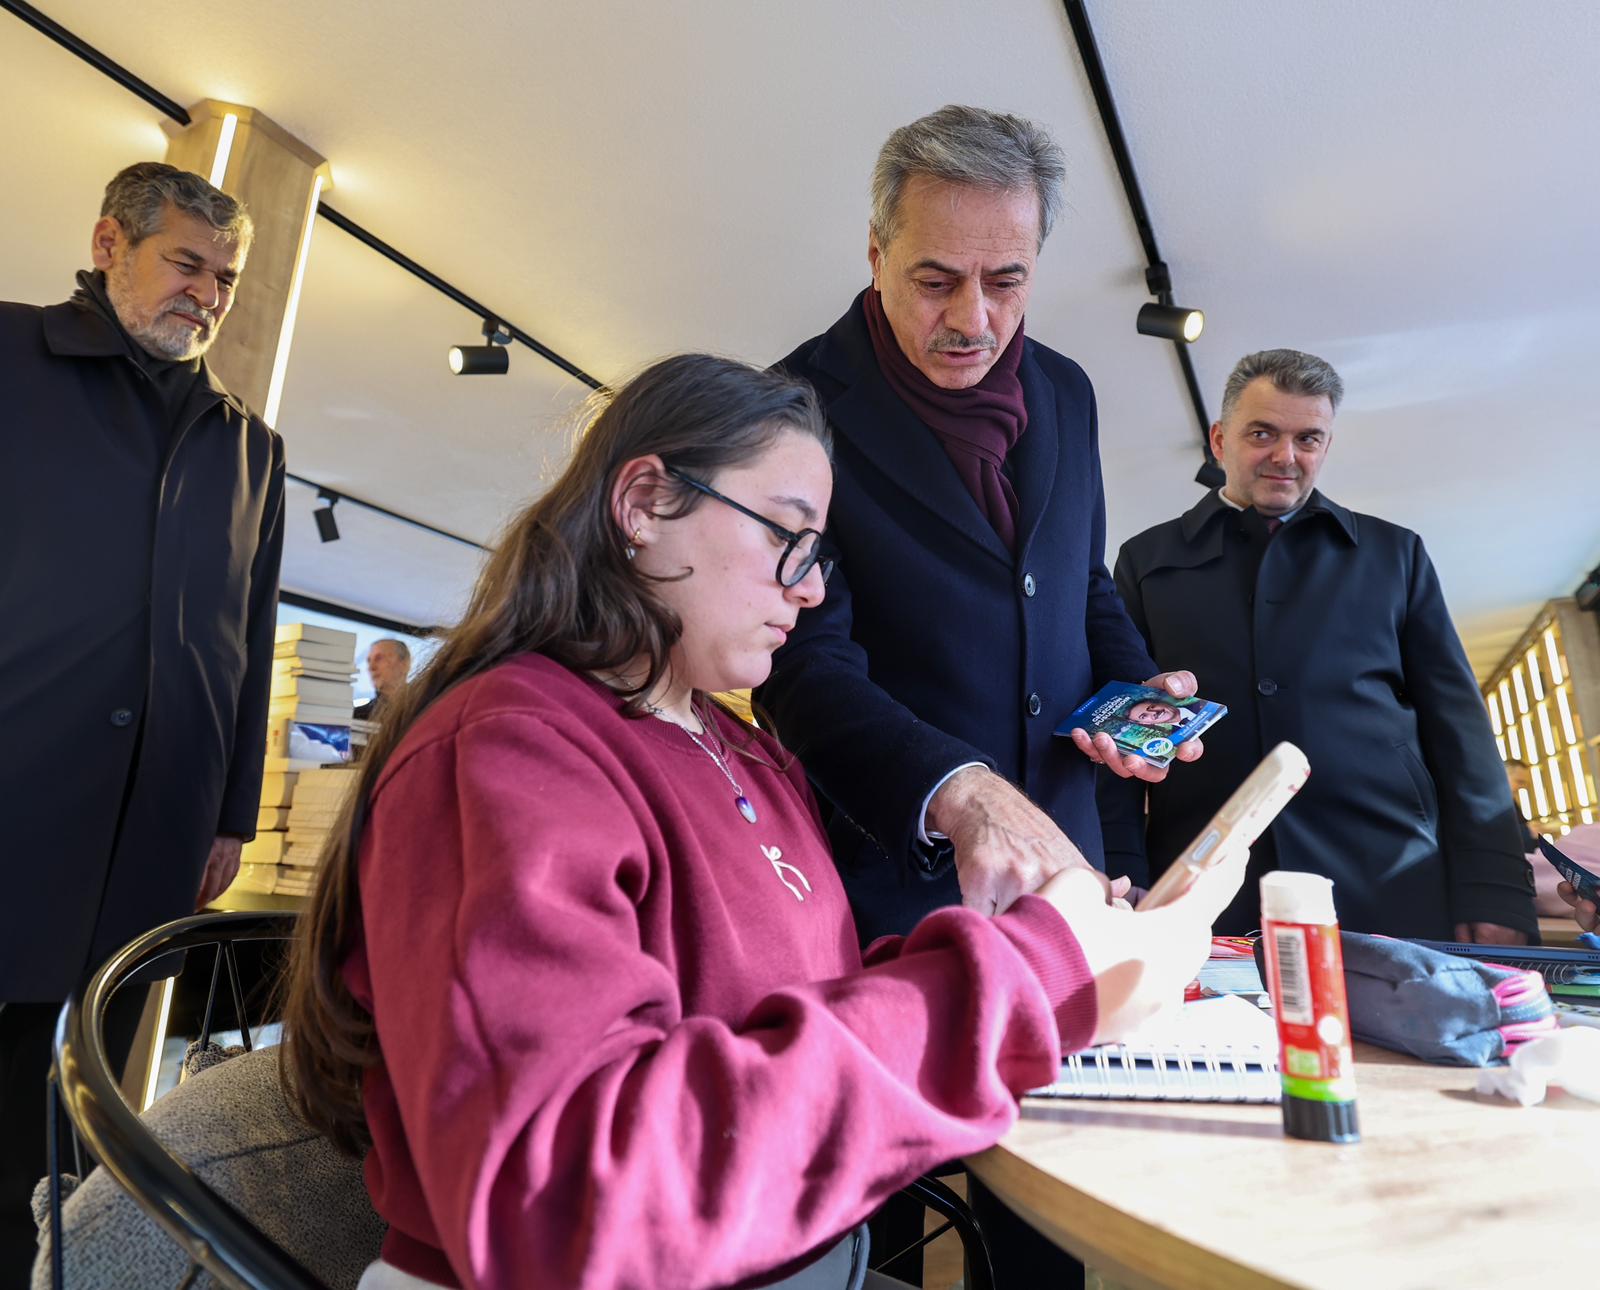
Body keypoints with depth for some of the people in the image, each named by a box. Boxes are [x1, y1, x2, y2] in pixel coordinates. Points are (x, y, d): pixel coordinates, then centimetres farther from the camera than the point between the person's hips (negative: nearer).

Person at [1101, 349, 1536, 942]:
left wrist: (1492, 888, 0)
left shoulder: (1394, 554, 14)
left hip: (1391, 891, 2)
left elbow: (1457, 723, 10)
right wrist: (1122, 882, -6)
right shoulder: (1148, 560, 10)